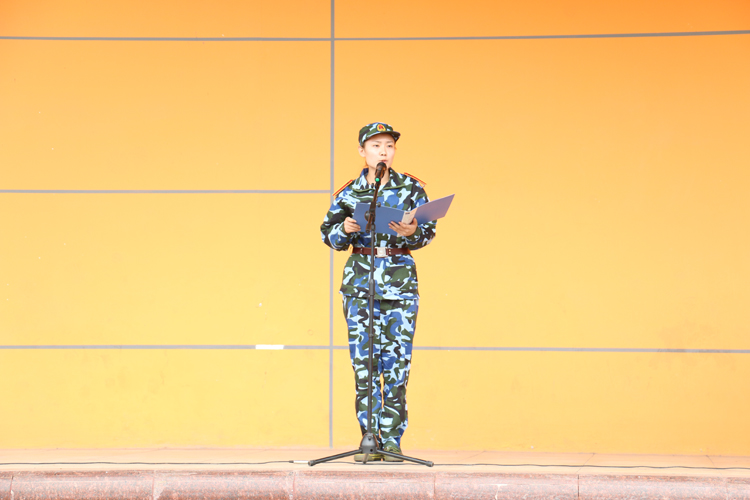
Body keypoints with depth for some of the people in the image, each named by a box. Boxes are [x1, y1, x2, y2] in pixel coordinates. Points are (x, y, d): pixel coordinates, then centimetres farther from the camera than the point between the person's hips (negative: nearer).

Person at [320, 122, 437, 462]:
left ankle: (392, 439, 4)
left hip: (400, 283, -1)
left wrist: (412, 232, -18)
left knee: (396, 362, -4)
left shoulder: (411, 188, 5)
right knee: (363, 361, -1)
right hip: (360, 280, 1)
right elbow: (328, 233, 11)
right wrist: (345, 229, -10)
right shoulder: (348, 192, 8)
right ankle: (370, 440, 6)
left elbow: (429, 229, 2)